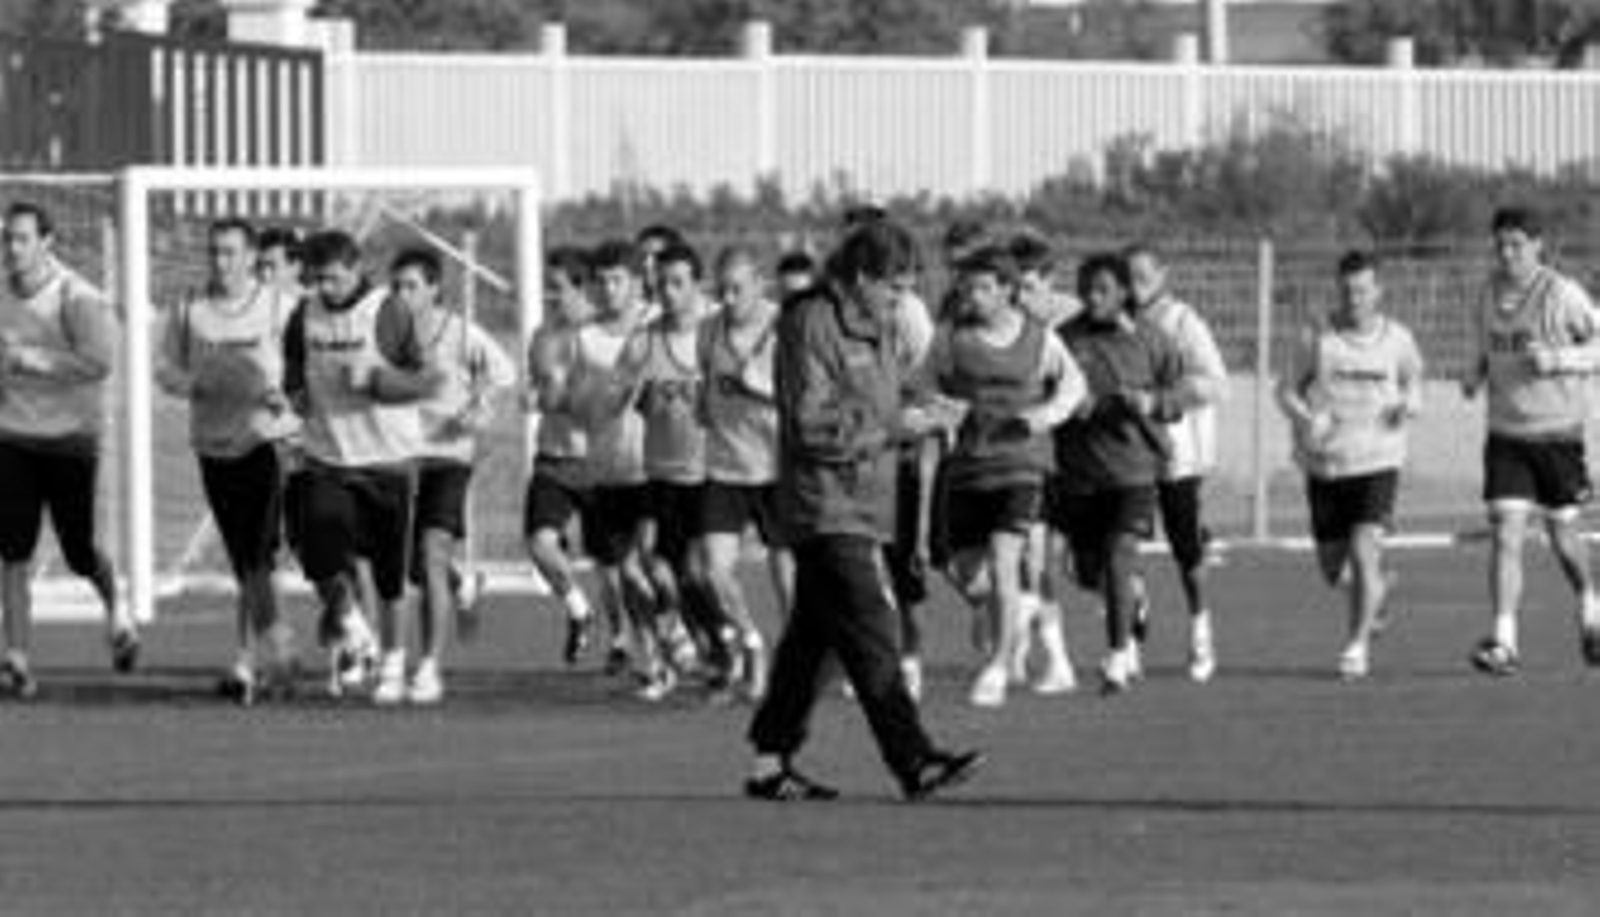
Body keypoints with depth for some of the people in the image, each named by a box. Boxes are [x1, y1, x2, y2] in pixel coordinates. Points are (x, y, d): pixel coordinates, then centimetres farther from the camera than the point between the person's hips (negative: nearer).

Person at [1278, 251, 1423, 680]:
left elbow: (1413, 379, 18)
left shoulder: (1397, 339, 0)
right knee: (1332, 570, 8)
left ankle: (1358, 646, -8)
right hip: (1325, 464, 1)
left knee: (1364, 551, -18)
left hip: (1377, 462, -1)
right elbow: (1287, 390, 5)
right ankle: (1376, 590, 43)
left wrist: (1409, 404, -5)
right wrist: (1305, 418, -16)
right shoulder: (1319, 339, -3)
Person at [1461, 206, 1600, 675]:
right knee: (1506, 534, -10)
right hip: (1506, 434, 3)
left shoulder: (1562, 294, -12)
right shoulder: (1491, 292, 4)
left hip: (1557, 431, -3)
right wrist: (1476, 376, 1)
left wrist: (1556, 359, -23)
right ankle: (1503, 642, -14)